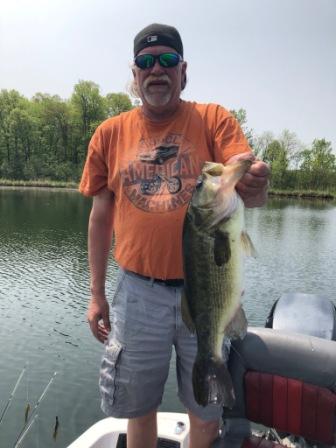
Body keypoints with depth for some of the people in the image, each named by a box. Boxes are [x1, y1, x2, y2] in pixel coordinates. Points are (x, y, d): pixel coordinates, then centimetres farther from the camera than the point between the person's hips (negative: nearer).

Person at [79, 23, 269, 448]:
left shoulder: (214, 120, -2)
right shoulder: (110, 133, 4)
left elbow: (253, 195, -13)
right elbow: (101, 215, 7)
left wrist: (253, 182, -39)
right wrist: (96, 294, 7)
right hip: (138, 292, 2)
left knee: (206, 411, 16)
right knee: (139, 408, 18)